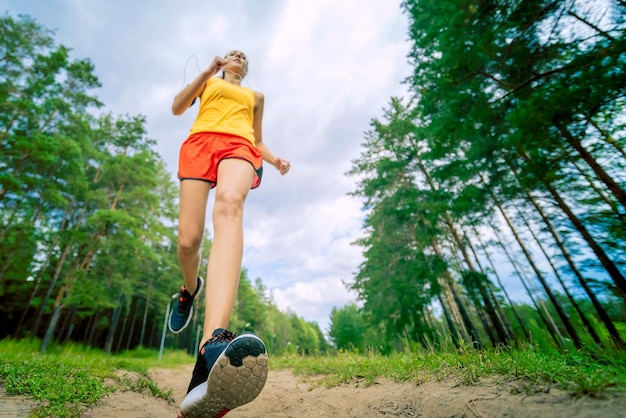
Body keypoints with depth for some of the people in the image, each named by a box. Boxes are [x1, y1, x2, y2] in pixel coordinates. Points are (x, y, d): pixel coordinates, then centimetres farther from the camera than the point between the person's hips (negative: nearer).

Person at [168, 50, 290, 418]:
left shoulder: (256, 96, 37)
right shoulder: (207, 81, 34)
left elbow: (257, 139, 32)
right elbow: (177, 108, 19)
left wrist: (275, 160, 11)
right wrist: (208, 71, 13)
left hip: (239, 145, -1)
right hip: (199, 142, 2)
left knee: (229, 204, -38)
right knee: (188, 239, -17)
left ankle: (212, 347, -60)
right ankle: (191, 289, 21)